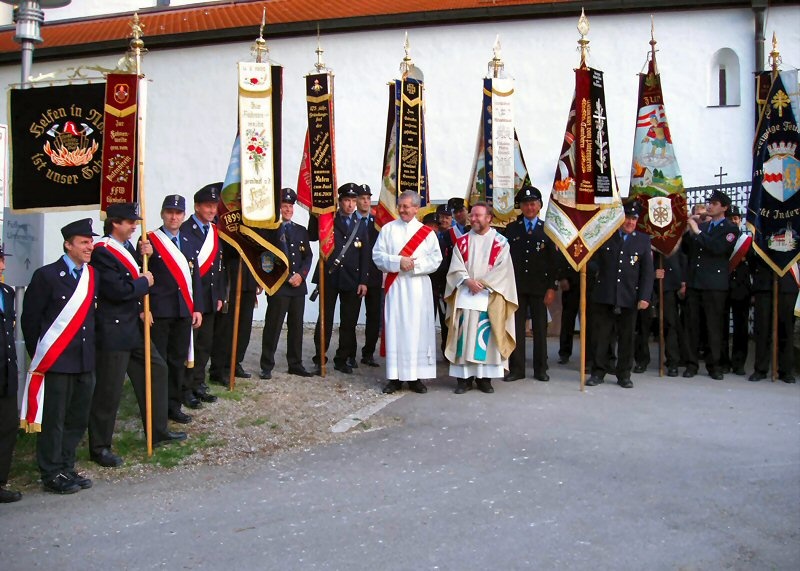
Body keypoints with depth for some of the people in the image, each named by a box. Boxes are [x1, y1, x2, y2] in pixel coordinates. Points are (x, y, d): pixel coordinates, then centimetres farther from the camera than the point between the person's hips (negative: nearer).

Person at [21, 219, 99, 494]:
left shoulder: (92, 275, 9)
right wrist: (38, 356, -1)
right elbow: (31, 319, -5)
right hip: (55, 363, -6)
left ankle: (66, 469, 24)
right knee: (53, 420, 2)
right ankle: (52, 475, 13)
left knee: (78, 419, 11)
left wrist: (90, 352, 11)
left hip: (85, 362, 6)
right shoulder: (47, 276, -8)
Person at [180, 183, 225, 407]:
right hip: (190, 298, -7)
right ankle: (185, 389, 10)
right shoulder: (185, 231, -10)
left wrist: (219, 296, 10)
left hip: (210, 300, 7)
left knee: (205, 344, 13)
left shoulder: (214, 231, 12)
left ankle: (198, 384, 25)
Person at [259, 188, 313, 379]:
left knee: (296, 326, 9)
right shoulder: (270, 230, 0)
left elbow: (308, 256, 12)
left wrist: (301, 274, -3)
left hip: (299, 286, 5)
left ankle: (295, 364, 18)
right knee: (273, 326, -2)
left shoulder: (301, 231, 15)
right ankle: (267, 366, 5)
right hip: (278, 285, -5)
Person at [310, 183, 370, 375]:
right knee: (325, 320, 1)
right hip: (329, 277, -2)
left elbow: (365, 256, 7)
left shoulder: (361, 226, 11)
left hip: (352, 280, 2)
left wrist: (363, 281, 0)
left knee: (349, 322, 5)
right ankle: (320, 360, 8)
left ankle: (342, 360, 16)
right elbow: (312, 236, -10)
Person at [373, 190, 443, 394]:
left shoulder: (427, 232, 8)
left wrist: (414, 264, -12)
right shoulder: (388, 229, 9)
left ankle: (416, 377, 6)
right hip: (394, 286, 0)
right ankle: (395, 377, 3)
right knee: (395, 328, -2)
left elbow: (435, 259, 2)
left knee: (418, 329, 0)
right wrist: (398, 261, -13)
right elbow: (377, 255, 1)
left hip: (418, 287, 0)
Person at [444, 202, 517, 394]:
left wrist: (482, 283, -12)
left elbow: (502, 269, -4)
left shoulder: (500, 242, 4)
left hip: (489, 296, -2)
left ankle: (484, 377, 4)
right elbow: (456, 267, 3)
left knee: (486, 336, -3)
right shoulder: (462, 241, 11)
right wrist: (468, 281, -14)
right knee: (464, 334, -2)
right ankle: (464, 377, 2)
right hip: (464, 295, 2)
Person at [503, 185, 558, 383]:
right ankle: (516, 368, 8)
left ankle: (540, 368, 15)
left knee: (540, 328, 5)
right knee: (516, 327, 1)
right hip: (516, 286, 1)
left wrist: (552, 288, -5)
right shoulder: (511, 229, 8)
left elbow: (553, 261, 2)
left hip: (539, 287, 0)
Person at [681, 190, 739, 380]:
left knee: (714, 325, 0)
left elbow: (717, 248, -17)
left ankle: (714, 364, 9)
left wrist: (697, 231, -13)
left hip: (714, 284, -4)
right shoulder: (701, 225, 15)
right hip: (694, 282, 5)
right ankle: (692, 363, 11)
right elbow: (686, 249, 15)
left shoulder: (730, 229, 0)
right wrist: (689, 230, 1)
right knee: (693, 324, 5)